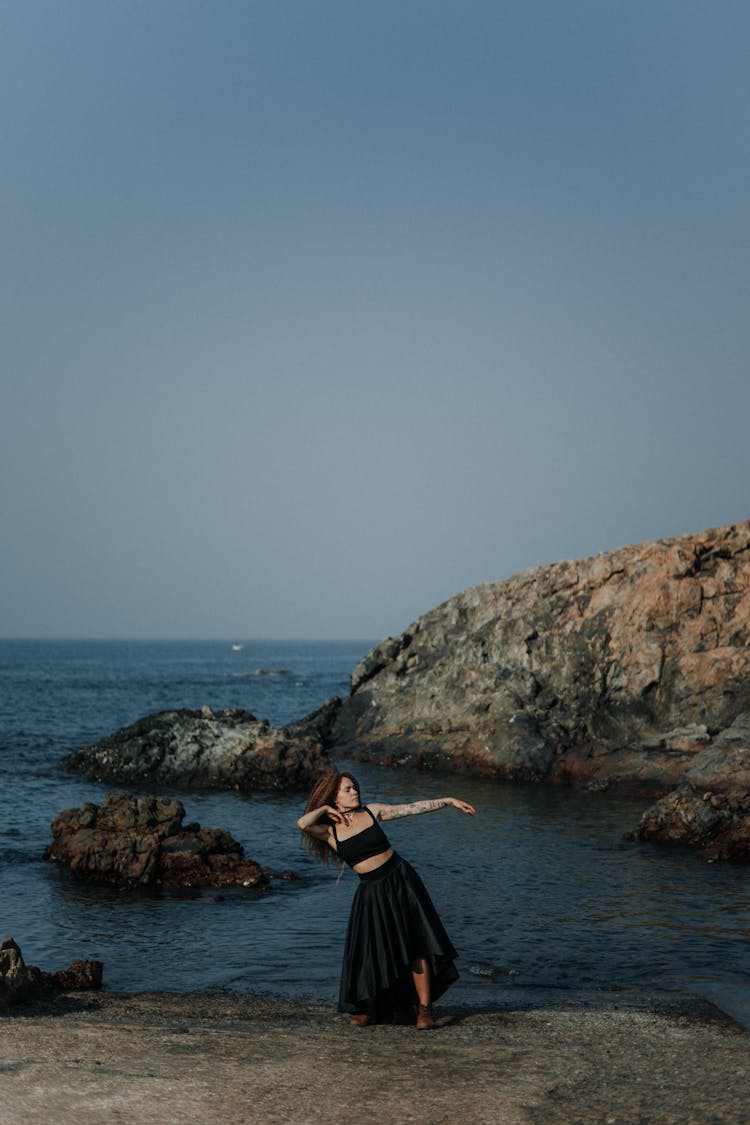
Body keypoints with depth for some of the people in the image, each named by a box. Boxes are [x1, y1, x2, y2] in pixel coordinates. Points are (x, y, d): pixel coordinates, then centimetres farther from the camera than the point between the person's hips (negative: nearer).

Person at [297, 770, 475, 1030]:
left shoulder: (371, 811, 4)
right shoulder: (329, 831, -3)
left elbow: (412, 808, 5)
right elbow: (303, 823, -22)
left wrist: (448, 801, 3)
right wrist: (326, 809, -6)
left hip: (401, 881, 1)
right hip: (372, 892, -1)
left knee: (416, 944, -5)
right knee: (370, 952, -3)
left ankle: (424, 1009, 0)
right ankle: (366, 1009, 19)